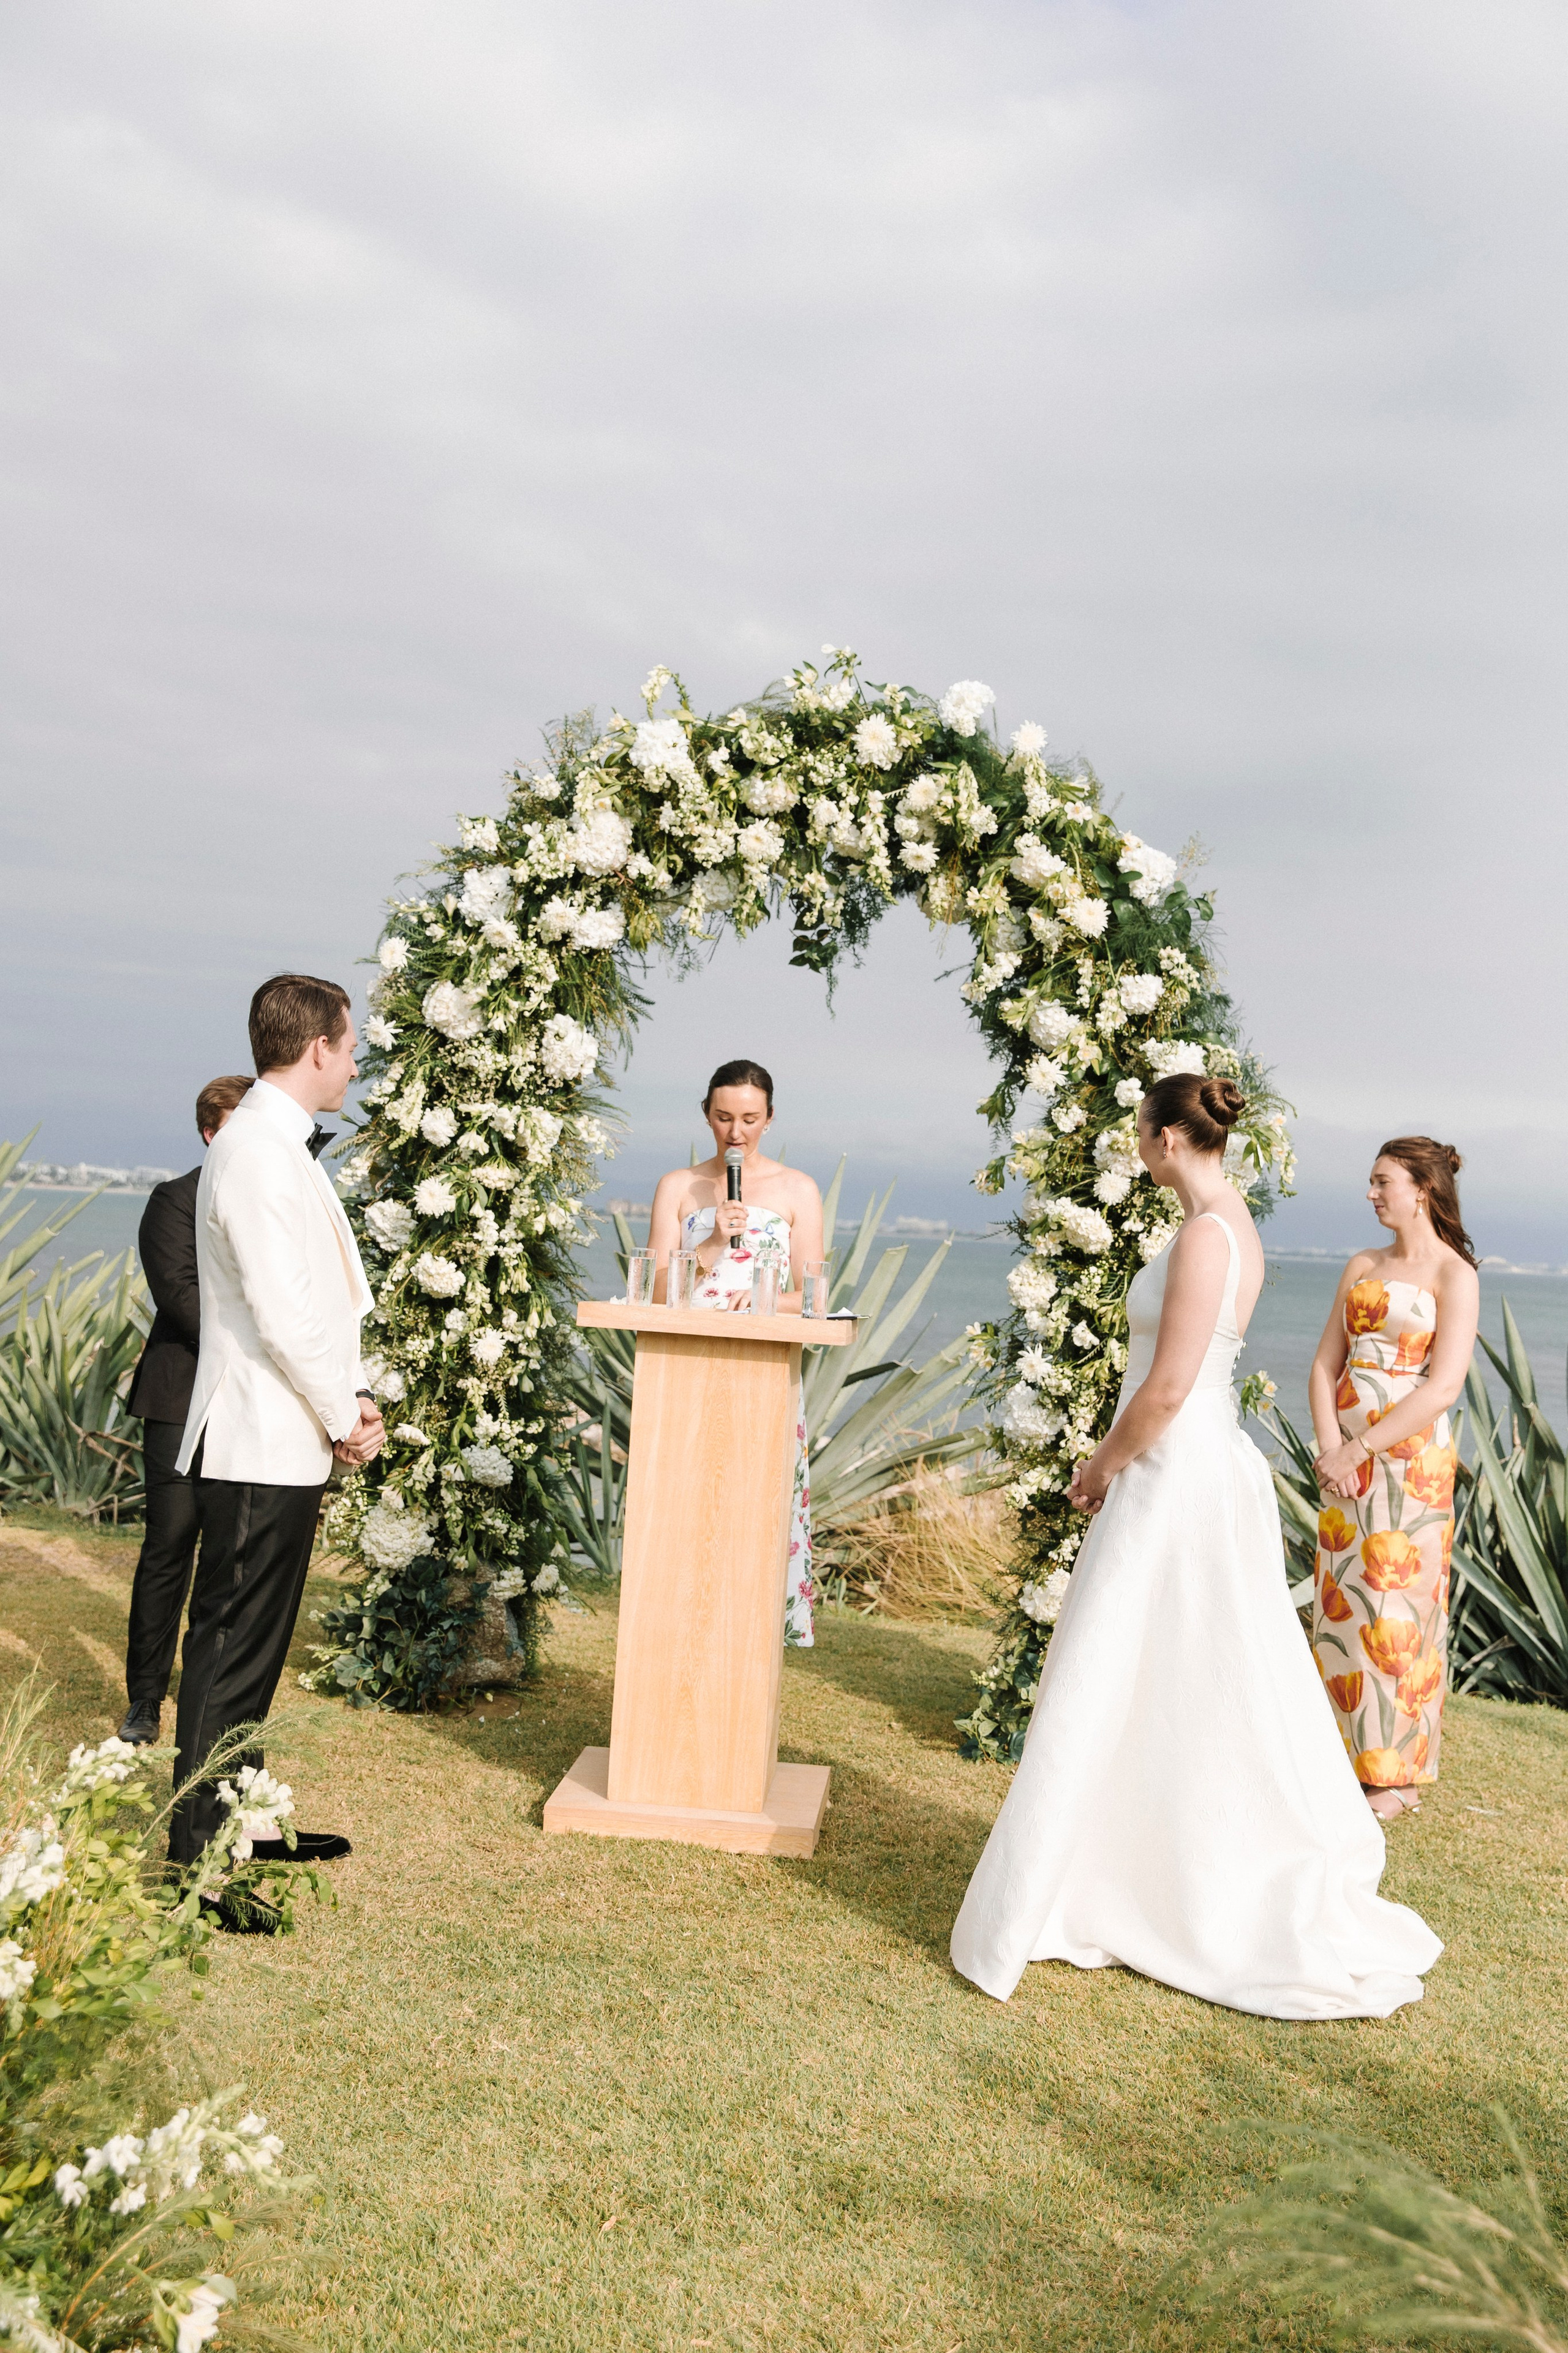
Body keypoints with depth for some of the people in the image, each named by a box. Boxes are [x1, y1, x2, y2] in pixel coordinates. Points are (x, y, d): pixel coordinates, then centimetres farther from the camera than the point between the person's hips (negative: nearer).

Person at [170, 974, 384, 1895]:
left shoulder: (282, 1148, 16)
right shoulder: (257, 1153, -17)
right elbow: (283, 1313, -22)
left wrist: (352, 1398, 9)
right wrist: (346, 1419, -10)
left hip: (287, 1445, 10)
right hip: (264, 1447, -10)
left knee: (254, 1648, 18)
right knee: (230, 1654, -3)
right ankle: (196, 1861, 6)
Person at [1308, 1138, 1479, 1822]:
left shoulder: (1454, 1274, -7)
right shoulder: (1362, 1266, 12)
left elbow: (1444, 1387, -15)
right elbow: (1326, 1363, 10)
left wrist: (1358, 1450, -15)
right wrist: (1329, 1445, -6)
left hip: (1410, 1459, -6)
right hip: (1348, 1461, 6)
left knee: (1396, 1610, -1)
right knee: (1341, 1604, 8)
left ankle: (1395, 1774, 11)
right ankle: (1344, 1755, 20)